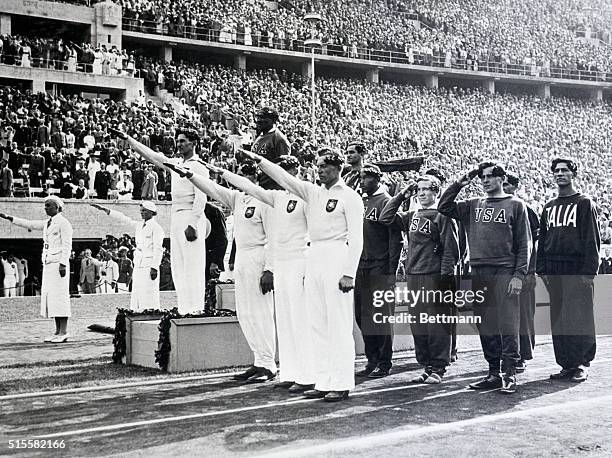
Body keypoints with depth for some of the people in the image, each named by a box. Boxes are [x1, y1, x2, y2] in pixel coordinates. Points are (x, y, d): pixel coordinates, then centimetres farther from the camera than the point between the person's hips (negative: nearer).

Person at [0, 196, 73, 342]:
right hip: (48, 264, 9)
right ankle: (58, 332, 9)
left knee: (59, 296, -11)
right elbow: (29, 224, 19)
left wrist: (63, 264, -19)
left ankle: (63, 333, -10)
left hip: (58, 264, -9)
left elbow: (67, 245, -12)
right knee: (49, 297, 6)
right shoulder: (47, 223, 18)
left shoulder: (63, 223, -6)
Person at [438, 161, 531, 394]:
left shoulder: (515, 205, 5)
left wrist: (519, 274, -8)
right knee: (485, 326, 6)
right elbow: (444, 208, 14)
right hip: (479, 274, 4)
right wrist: (458, 184, 7)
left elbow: (524, 243, 1)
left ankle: (509, 374, -4)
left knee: (507, 325, -8)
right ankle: (493, 373, 13)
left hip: (505, 273, -4)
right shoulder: (473, 205, 17)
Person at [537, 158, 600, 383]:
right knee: (558, 320, 5)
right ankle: (566, 364, 10)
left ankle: (582, 364, 1)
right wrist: (541, 269, 10)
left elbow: (592, 239, -4)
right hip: (554, 272, 5)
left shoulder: (584, 203, 2)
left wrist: (589, 270, -12)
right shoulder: (549, 207, 18)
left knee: (579, 318, -6)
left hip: (577, 270, -5)